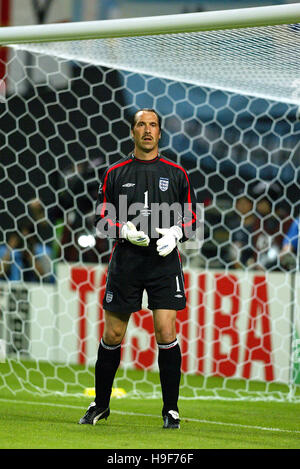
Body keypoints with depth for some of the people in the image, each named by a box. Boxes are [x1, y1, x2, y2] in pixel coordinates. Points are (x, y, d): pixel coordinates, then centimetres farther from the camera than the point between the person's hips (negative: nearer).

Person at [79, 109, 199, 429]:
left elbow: (191, 217, 11)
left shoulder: (176, 173, 9)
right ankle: (100, 404, 21)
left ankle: (171, 410, -1)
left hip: (164, 261, -1)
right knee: (112, 336, 5)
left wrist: (175, 233, -9)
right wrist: (125, 230, -10)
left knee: (166, 334, -10)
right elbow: (102, 217, 9)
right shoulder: (115, 173, 9)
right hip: (125, 261, 1)